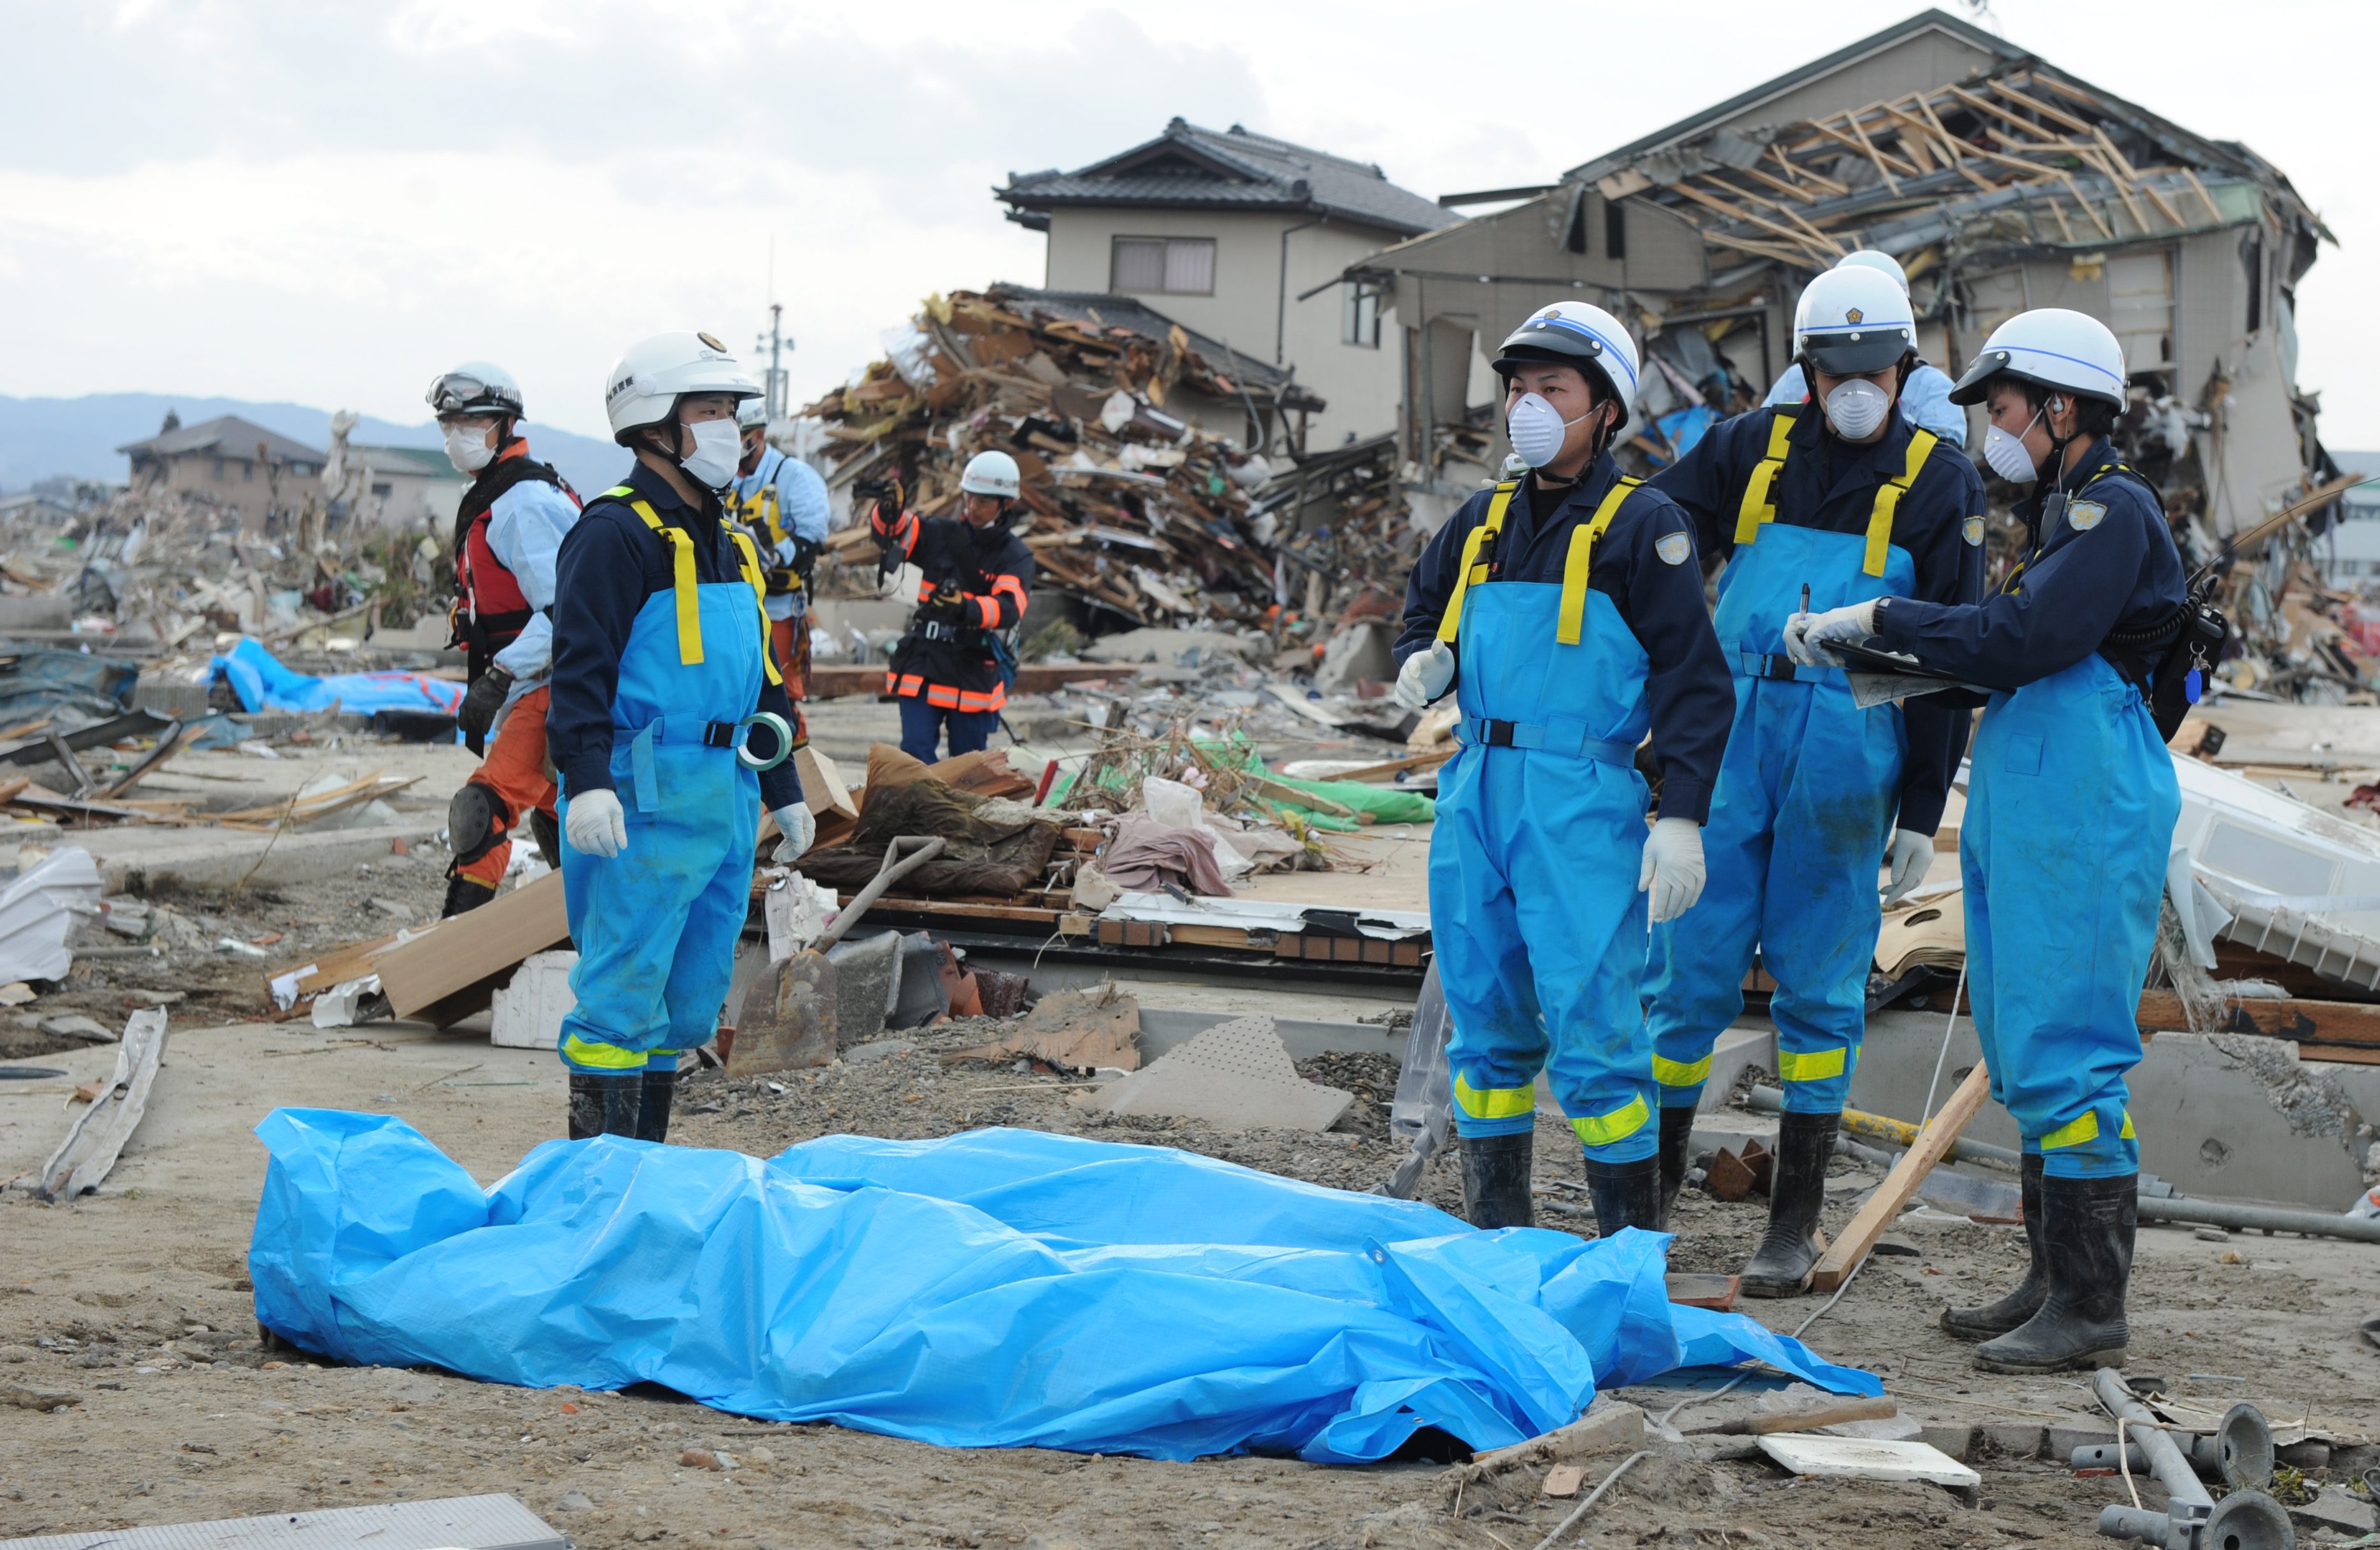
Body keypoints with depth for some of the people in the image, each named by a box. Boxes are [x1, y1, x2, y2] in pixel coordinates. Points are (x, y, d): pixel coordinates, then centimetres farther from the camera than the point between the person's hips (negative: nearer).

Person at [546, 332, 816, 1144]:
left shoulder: (731, 542, 20)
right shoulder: (616, 532, -8)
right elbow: (581, 665, -16)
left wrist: (784, 790, 26)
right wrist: (587, 780, -27)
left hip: (727, 798, 9)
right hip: (643, 801, -9)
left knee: (692, 998, 12)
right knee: (624, 994, -6)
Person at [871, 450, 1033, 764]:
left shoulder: (1016, 556, -3)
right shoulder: (941, 535, 8)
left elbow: (1008, 609, -20)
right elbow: (893, 534, -6)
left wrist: (965, 608, -40)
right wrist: (888, 511, -30)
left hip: (975, 677, -2)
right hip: (922, 668, 2)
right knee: (915, 759, -6)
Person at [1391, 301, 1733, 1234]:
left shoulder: (1642, 525, -3)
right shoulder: (1484, 521, 16)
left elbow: (1692, 679, -6)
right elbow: (1425, 608, 31)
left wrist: (1682, 818, -14)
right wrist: (1424, 660, 6)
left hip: (1580, 804, -6)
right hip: (1475, 793, 7)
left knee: (1591, 1033, -7)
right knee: (1486, 1024, 11)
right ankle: (1495, 1236, 22)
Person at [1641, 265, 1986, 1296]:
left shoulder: (1939, 482, 2)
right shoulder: (1751, 449, 7)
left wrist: (1922, 810, -2)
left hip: (1848, 756, -2)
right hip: (1730, 737, 2)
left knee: (1819, 986, 3)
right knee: (1691, 965, 2)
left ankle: (1795, 1224, 11)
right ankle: (1652, 1183, 17)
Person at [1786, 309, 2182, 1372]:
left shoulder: (2113, 511, -11)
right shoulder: (2064, 514, 21)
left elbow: (2020, 638, -20)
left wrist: (1884, 621, -12)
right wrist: (1901, 670, 12)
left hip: (2082, 815, -11)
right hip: (2025, 808, 11)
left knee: (2067, 1053, -10)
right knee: (2030, 1053, 13)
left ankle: (2091, 1311, -6)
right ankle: (2054, 1280, 21)